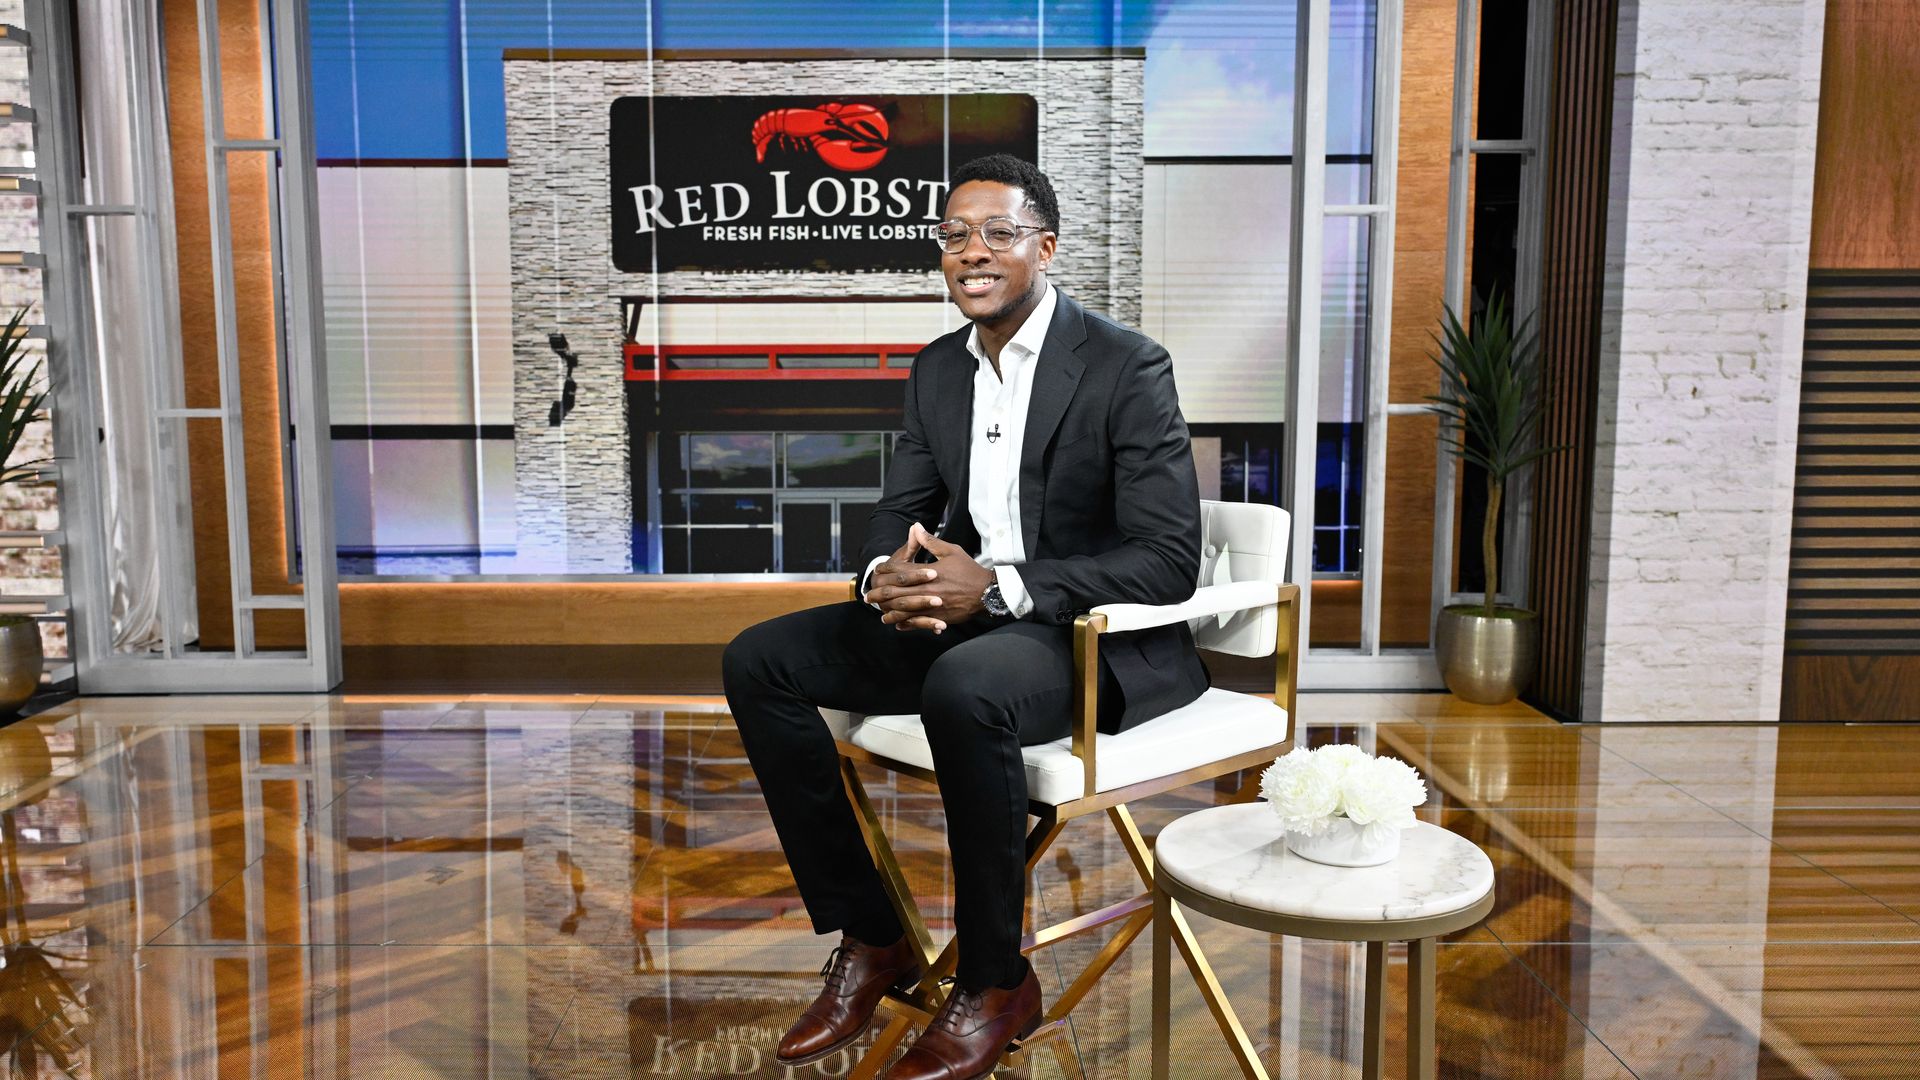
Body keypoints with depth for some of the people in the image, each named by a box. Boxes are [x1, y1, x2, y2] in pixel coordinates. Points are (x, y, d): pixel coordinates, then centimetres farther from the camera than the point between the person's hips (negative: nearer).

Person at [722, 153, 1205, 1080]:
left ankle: (996, 982, -14)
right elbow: (896, 516, 11)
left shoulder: (1127, 367, -13)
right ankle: (869, 939, 1)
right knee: (759, 662, -7)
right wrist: (888, 575, -15)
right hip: (959, 619, 7)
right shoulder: (937, 369, 8)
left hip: (1098, 638, -7)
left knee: (965, 687, -38)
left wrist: (996, 585, -27)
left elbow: (1168, 561, -19)